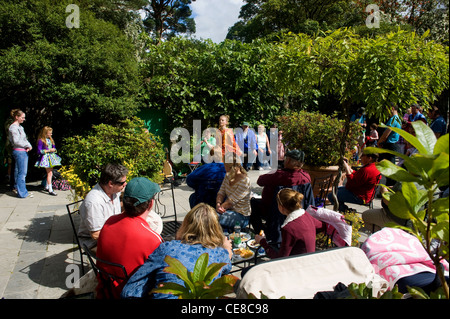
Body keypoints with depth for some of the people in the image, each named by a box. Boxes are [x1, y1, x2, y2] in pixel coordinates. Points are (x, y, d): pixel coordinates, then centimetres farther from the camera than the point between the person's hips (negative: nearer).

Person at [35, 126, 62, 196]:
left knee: (50, 173, 13)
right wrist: (49, 150, -17)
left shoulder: (50, 139, 11)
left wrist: (54, 150, -4)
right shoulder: (41, 140, -12)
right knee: (49, 173, -11)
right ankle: (50, 190, -10)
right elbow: (39, 151, -15)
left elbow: (53, 148, 20)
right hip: (45, 157, -8)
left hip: (51, 157, 8)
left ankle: (47, 187, 28)